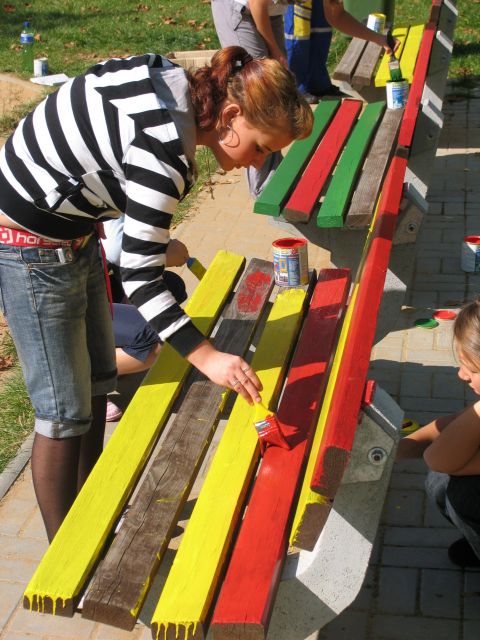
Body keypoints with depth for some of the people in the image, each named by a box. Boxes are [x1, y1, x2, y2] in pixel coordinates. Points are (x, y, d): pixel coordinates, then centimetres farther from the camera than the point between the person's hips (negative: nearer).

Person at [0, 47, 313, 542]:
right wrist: (207, 358, -29)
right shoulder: (165, 148, -31)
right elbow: (139, 277, -28)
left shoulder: (172, 82, -4)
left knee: (97, 383, 20)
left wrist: (157, 236, 13)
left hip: (74, 235, 10)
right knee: (65, 413, 1)